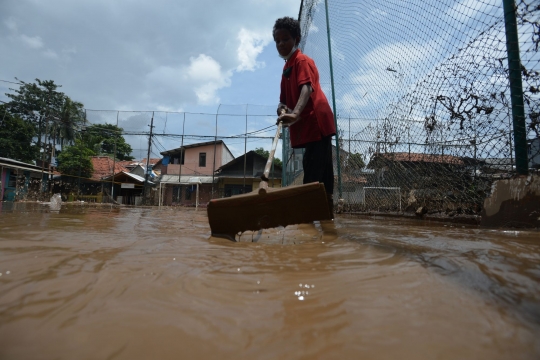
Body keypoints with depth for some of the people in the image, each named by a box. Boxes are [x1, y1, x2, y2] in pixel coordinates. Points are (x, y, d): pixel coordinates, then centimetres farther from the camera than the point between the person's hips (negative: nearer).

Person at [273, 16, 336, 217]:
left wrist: (295, 113, -44)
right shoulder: (287, 67, 20)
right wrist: (282, 108, -8)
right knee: (321, 174, 12)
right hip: (309, 125, 9)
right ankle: (328, 214, 22)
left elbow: (307, 88, -26)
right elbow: (285, 98, 17)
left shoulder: (302, 61, -7)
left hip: (316, 123, -9)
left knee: (313, 175, -14)